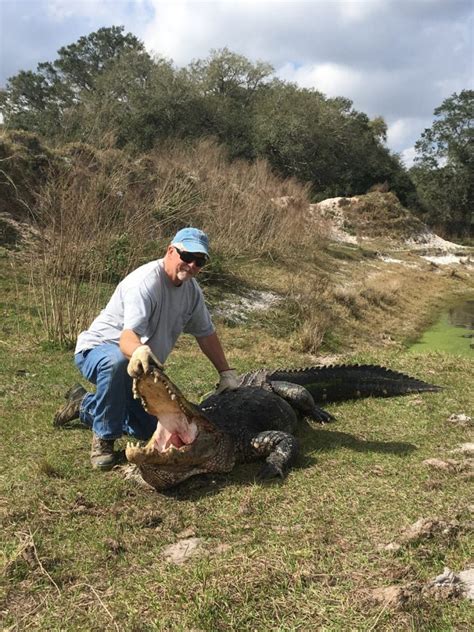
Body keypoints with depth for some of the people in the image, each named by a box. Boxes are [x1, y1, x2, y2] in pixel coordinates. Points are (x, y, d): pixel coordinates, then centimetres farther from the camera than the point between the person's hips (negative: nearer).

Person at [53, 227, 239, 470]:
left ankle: (85, 405, 25)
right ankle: (103, 439, -20)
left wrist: (226, 373, 6)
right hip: (97, 350, -7)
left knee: (152, 429, 4)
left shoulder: (191, 288, -3)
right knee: (117, 361, -42)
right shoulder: (146, 281, -28)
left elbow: (206, 333, 8)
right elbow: (128, 336, -42)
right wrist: (139, 350, -64)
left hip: (138, 366, 8)